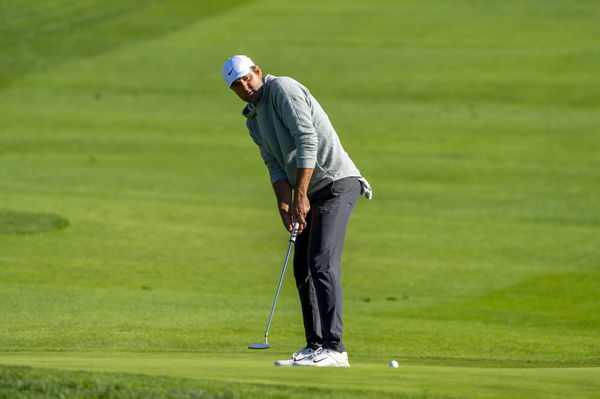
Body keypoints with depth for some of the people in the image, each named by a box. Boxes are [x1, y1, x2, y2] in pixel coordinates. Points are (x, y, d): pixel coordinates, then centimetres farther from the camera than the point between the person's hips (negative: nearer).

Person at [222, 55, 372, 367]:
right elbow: (276, 166, 11)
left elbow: (307, 139, -19)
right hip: (313, 193, 10)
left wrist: (301, 195, -21)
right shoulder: (253, 121, 17)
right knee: (303, 268, 8)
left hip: (337, 181, -10)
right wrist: (284, 206, -7)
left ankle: (334, 348, -18)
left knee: (322, 263, -16)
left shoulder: (282, 89, -10)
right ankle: (315, 347, 12)